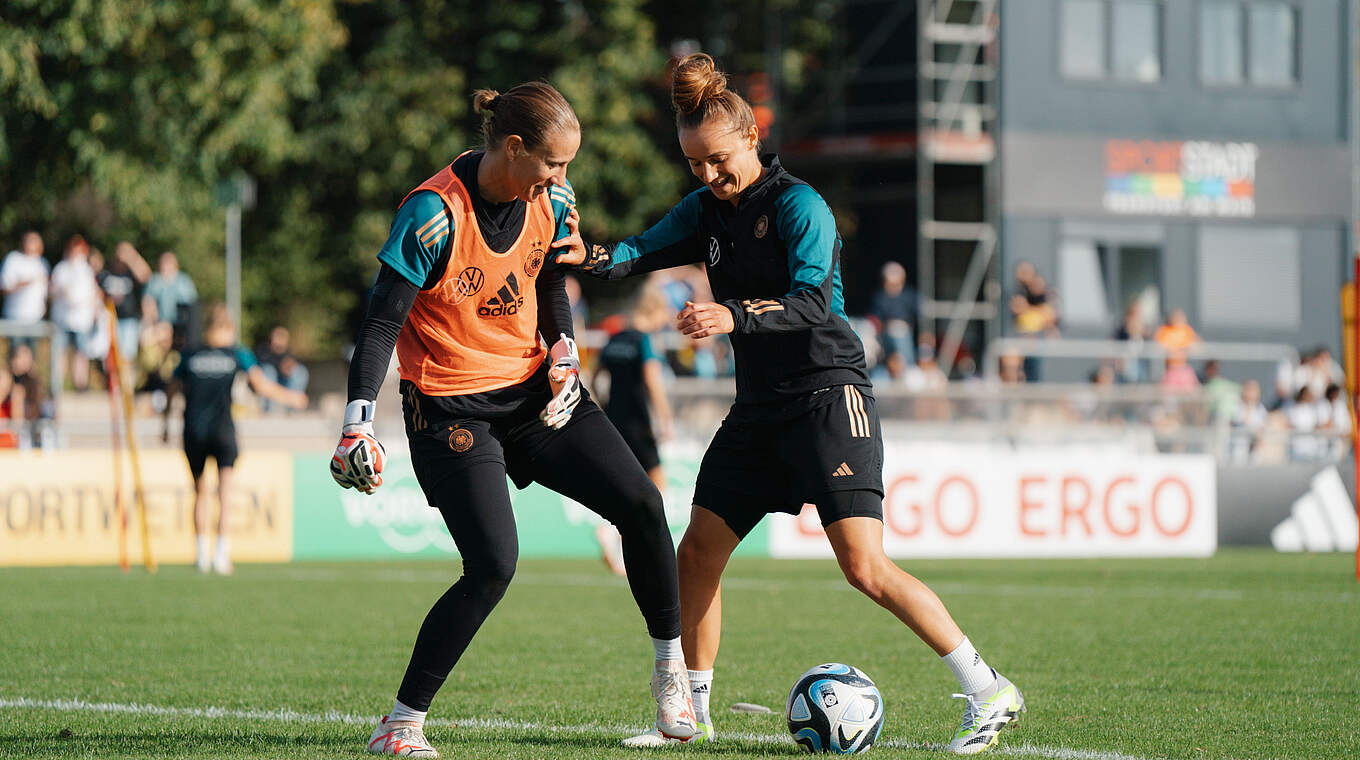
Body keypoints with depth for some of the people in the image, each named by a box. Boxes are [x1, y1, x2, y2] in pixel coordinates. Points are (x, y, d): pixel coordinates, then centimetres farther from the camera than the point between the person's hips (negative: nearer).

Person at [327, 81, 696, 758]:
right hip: (451, 408, -6)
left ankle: (670, 668, 14)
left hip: (533, 386, 6)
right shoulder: (433, 213, -22)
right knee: (492, 567, -18)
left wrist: (563, 354, -1)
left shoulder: (550, 202, -2)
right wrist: (358, 424, -25)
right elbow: (382, 321, -19)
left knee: (641, 506, -6)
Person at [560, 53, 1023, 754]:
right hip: (760, 408, 8)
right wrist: (591, 257, -21)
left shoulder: (797, 205, -12)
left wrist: (734, 315, -39)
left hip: (829, 396, -8)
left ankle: (987, 691, -11)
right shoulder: (707, 209, 11)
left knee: (864, 566, -17)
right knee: (697, 553, 5)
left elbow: (813, 302, -23)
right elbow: (642, 251, 2)